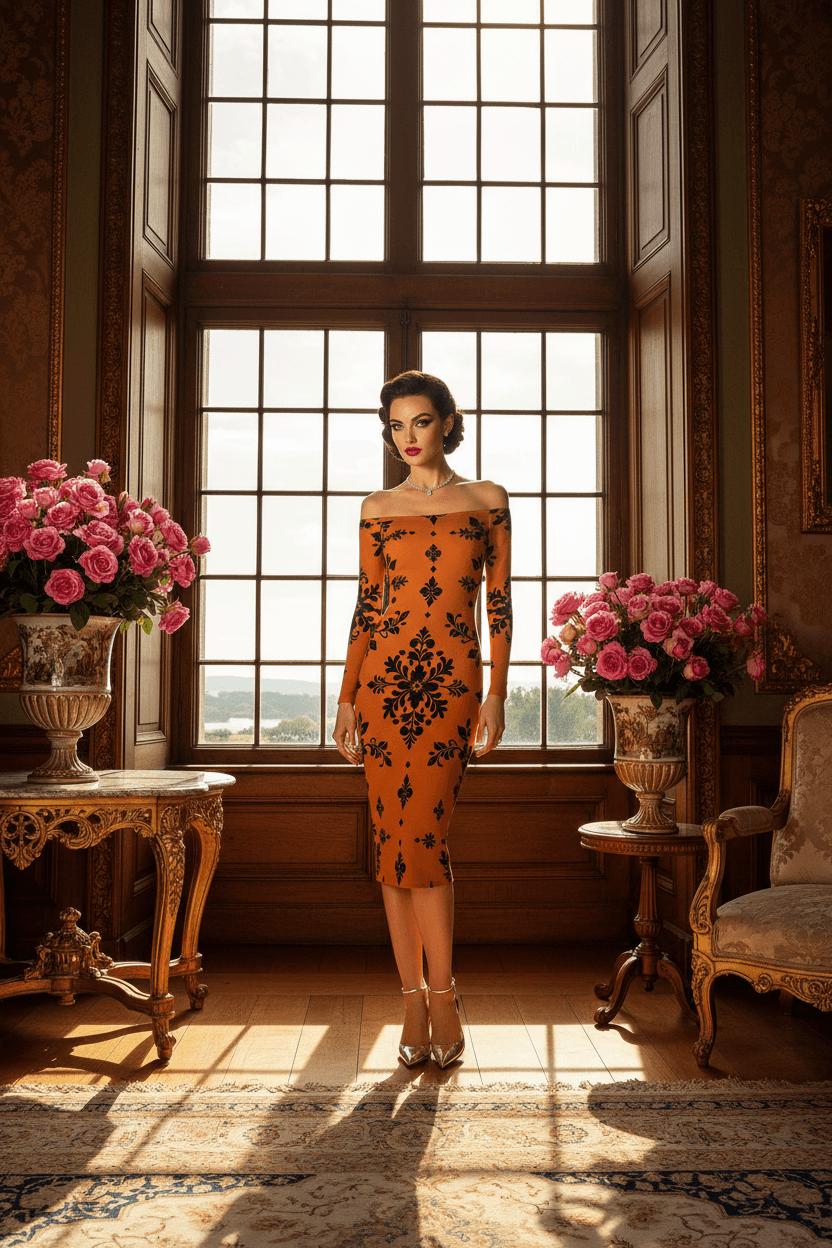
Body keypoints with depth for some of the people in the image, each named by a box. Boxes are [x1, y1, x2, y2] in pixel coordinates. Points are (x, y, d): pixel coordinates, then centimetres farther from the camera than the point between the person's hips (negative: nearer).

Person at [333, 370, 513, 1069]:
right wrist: (347, 699, 6)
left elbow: (500, 602, 4)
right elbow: (367, 605, 11)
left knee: (423, 834, -10)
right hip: (383, 677, 3)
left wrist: (496, 695, -4)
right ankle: (415, 999, 13)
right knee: (394, 837, 2)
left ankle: (441, 995, 7)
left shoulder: (486, 500, 7)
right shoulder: (378, 509, 11)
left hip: (452, 680, -2)